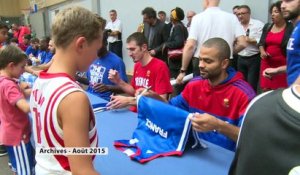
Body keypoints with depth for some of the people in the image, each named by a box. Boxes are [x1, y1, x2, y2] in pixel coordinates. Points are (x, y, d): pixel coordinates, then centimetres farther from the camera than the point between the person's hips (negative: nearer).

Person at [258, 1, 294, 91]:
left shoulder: (291, 28, -5)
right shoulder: (267, 26, 10)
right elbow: (261, 43, 17)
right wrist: (262, 51, -3)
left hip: (283, 65, -4)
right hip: (267, 63, 5)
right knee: (265, 89, 7)